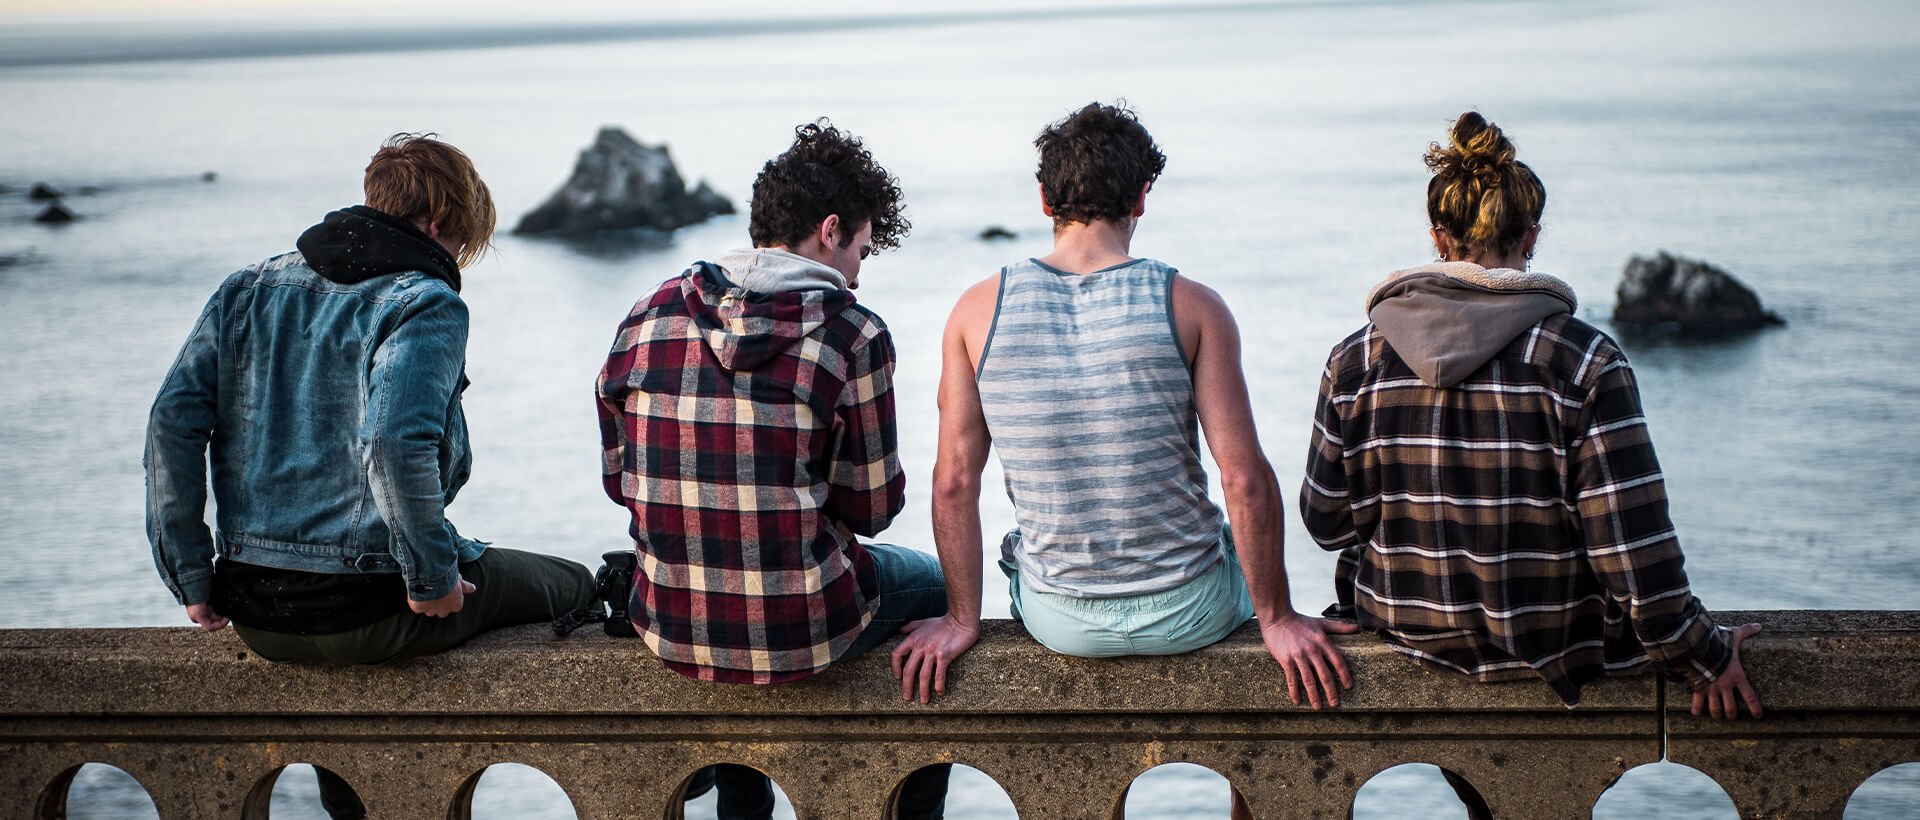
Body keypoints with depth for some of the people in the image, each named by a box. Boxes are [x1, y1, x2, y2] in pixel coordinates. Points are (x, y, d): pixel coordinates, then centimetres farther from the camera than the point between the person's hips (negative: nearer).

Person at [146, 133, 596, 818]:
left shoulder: (249, 288, 9)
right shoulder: (426, 304, -10)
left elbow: (173, 420, 1)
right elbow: (395, 442, -26)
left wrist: (192, 577, 5)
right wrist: (432, 577, -15)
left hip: (254, 616, 7)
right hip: (368, 614, -7)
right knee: (573, 588, 17)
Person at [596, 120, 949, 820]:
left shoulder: (649, 315, -1)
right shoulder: (852, 334, -13)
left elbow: (620, 479, 7)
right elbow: (871, 506, -7)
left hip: (671, 629, 4)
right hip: (802, 631, -4)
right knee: (936, 584, 27)